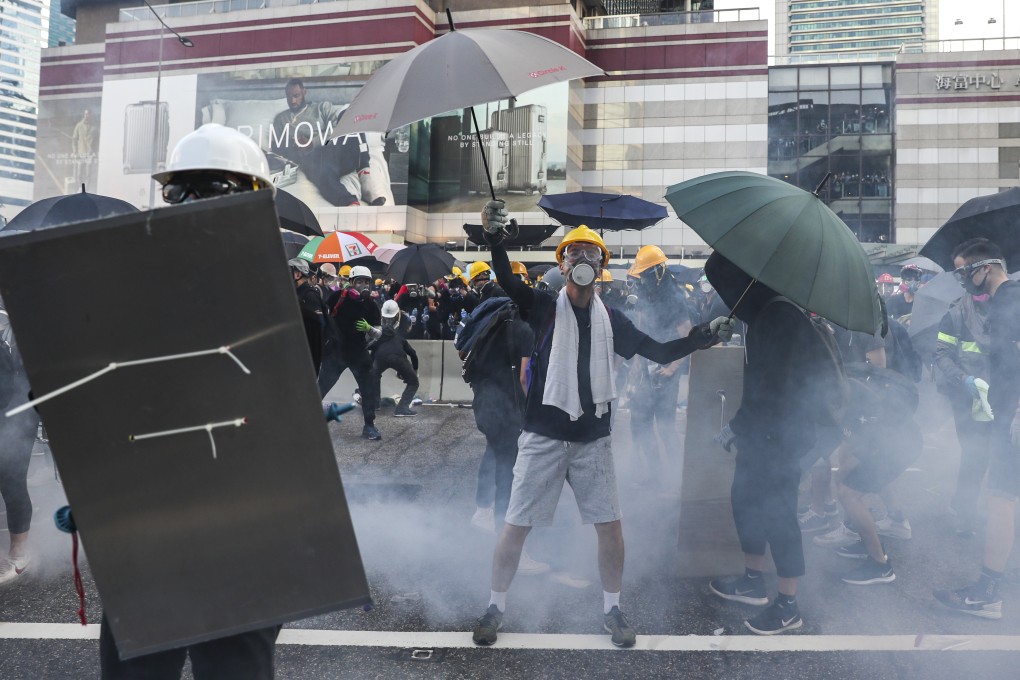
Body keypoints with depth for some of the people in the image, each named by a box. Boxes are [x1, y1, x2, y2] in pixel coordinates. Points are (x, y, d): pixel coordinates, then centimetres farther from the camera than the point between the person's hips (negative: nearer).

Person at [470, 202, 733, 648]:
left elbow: (659, 352, 10)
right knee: (516, 524, 2)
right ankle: (495, 608, 21)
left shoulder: (611, 320, 7)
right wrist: (494, 238, -38)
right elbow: (507, 280, -21)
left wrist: (702, 338, -4)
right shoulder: (544, 306, -3)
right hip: (543, 436, -3)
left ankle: (611, 609, 26)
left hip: (592, 439, 3)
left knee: (609, 525, 5)